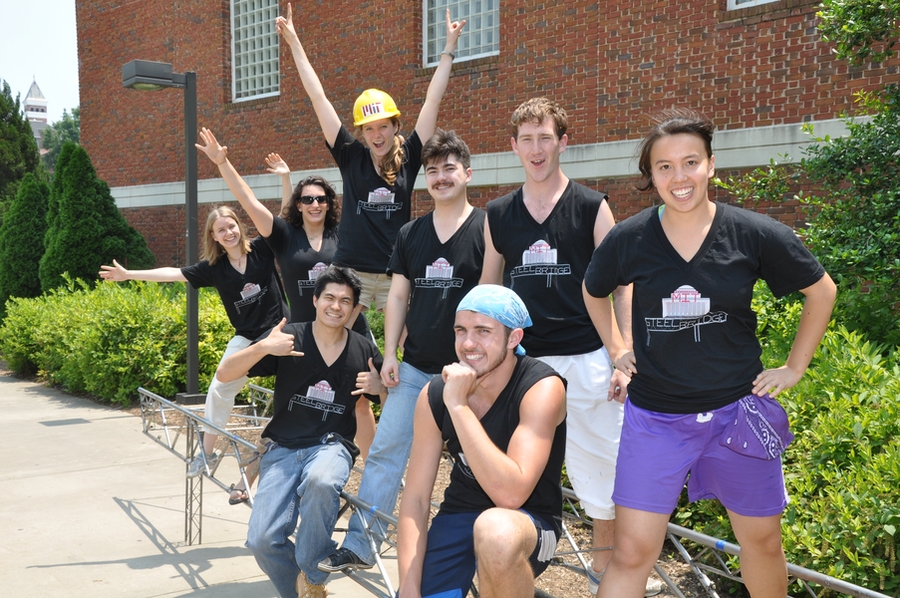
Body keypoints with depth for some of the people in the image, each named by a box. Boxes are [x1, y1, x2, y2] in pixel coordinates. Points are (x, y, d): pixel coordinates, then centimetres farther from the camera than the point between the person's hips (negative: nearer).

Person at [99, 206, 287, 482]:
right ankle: (208, 454, 8)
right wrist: (130, 275, -4)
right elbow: (174, 273, -1)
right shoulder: (214, 267, -1)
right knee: (219, 389, -6)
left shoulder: (261, 249, -5)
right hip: (246, 337, 2)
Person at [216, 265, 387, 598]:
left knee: (321, 481, -38)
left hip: (331, 445, 0)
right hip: (283, 447, 1)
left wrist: (381, 388, -10)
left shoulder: (365, 351, 3)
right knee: (262, 540, -17)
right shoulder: (289, 339, -3)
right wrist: (263, 347, -25)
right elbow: (223, 375, -7)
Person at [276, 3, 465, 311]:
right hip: (351, 272, 0)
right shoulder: (351, 157, 2)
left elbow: (432, 100, 3)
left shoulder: (408, 157, 2)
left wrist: (450, 46, 5)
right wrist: (294, 43, 6)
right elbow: (318, 98, 4)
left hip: (397, 273, 0)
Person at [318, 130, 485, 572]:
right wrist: (389, 354, 5)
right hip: (414, 366, 5)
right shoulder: (410, 234, 10)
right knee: (384, 452, 4)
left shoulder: (486, 229, -4)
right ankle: (359, 546, 13)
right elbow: (397, 296, 12)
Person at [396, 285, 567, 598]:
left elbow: (510, 494, -31)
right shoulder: (434, 393, -8)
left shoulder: (542, 388, -21)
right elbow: (415, 497, -7)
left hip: (530, 522, -4)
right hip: (458, 514, 5)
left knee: (495, 530, -37)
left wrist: (459, 406, -32)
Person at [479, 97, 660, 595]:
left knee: (602, 461, 5)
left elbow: (619, 286, 1)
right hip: (521, 358, 2)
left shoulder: (591, 207, 1)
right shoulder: (498, 214, 8)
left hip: (585, 358, -2)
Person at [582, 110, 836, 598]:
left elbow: (821, 290, 6)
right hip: (653, 416, 0)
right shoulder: (627, 239, -6)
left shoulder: (755, 234, -9)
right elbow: (593, 292, 15)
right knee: (632, 552, -2)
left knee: (763, 541, 15)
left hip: (737, 409, 1)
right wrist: (617, 352, 11)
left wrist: (795, 366, 4)